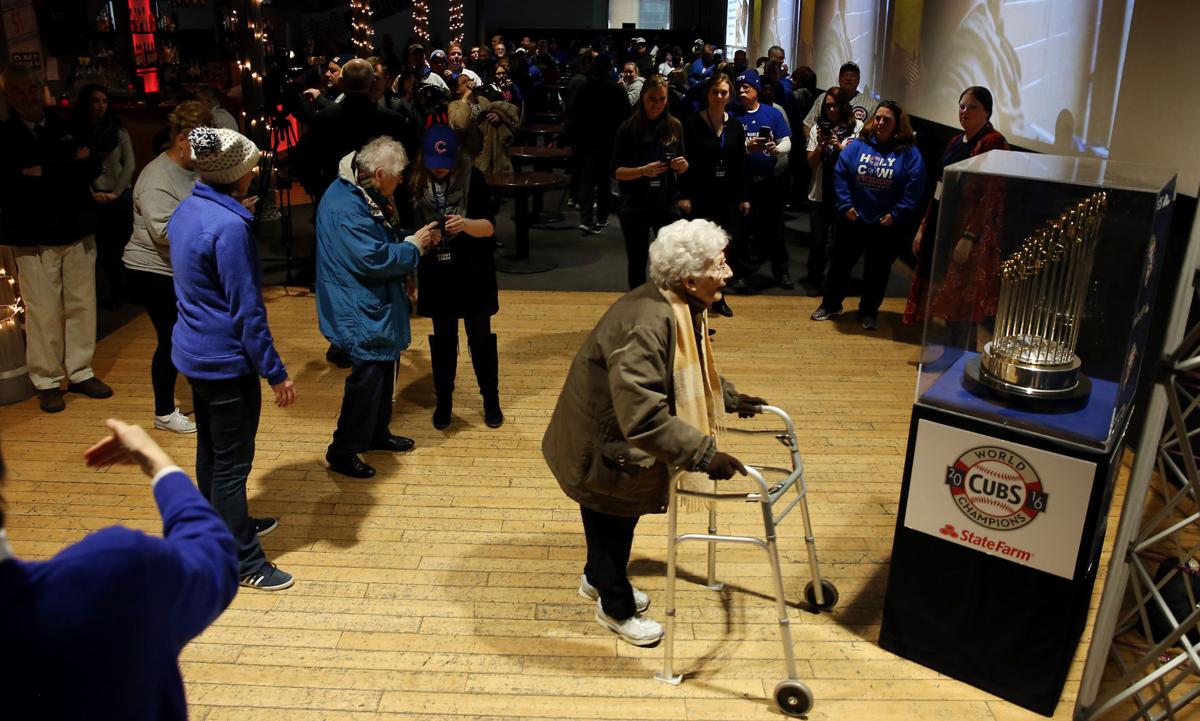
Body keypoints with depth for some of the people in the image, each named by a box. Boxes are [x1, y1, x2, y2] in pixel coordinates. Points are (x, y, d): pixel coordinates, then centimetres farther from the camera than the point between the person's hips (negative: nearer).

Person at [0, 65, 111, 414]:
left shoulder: (67, 128, 8)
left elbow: (93, 166, 0)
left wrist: (45, 172, -12)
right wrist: (68, 168, -16)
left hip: (78, 231, 3)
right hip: (33, 239, -3)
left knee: (82, 305, 9)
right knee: (43, 312, 0)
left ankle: (80, 372, 23)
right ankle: (47, 382, 14)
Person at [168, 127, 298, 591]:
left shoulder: (186, 210, 4)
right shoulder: (229, 226, -25)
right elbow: (248, 310, -24)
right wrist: (276, 373, -17)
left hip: (195, 352, 10)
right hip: (226, 361, -9)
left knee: (211, 448, 23)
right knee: (232, 461, 3)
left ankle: (223, 525, 43)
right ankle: (244, 560, 17)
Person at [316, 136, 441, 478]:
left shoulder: (362, 195, 8)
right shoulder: (346, 208, -25)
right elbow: (373, 259, -27)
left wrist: (414, 242, 4)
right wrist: (413, 245, -15)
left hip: (377, 306, 11)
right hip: (361, 312, -11)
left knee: (384, 369, 20)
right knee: (368, 377, -3)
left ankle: (377, 433, 38)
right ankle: (342, 452, 11)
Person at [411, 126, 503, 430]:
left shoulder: (472, 177, -11)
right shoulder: (416, 182, -5)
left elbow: (489, 227, -13)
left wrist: (465, 224, -31)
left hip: (473, 272, -2)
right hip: (436, 274, 2)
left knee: (480, 337, 8)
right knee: (442, 339, 12)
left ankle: (491, 399, 24)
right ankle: (443, 401, 27)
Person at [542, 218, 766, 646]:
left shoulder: (683, 306, -5)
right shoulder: (646, 326, -37)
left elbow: (694, 370, 15)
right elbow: (643, 417, -40)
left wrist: (731, 399, 15)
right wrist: (704, 453, -39)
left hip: (625, 438, 9)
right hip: (603, 446, -9)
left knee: (620, 518, 27)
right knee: (612, 522, 13)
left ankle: (597, 579, 53)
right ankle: (616, 609, 38)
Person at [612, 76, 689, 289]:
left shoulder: (675, 126, 3)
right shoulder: (628, 128, -5)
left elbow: (681, 166, 13)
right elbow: (616, 172, -6)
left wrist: (683, 165, -11)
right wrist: (643, 171, -23)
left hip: (667, 204, 2)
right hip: (634, 205, -1)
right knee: (637, 262, 9)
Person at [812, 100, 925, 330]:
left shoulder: (909, 153, -7)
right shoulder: (857, 145, -1)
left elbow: (914, 186, -12)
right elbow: (840, 174, -5)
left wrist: (897, 214, -17)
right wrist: (845, 205, -11)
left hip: (887, 225, -1)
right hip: (853, 220, 2)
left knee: (877, 269, 11)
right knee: (841, 262, 13)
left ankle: (869, 312, 27)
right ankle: (830, 304, 29)